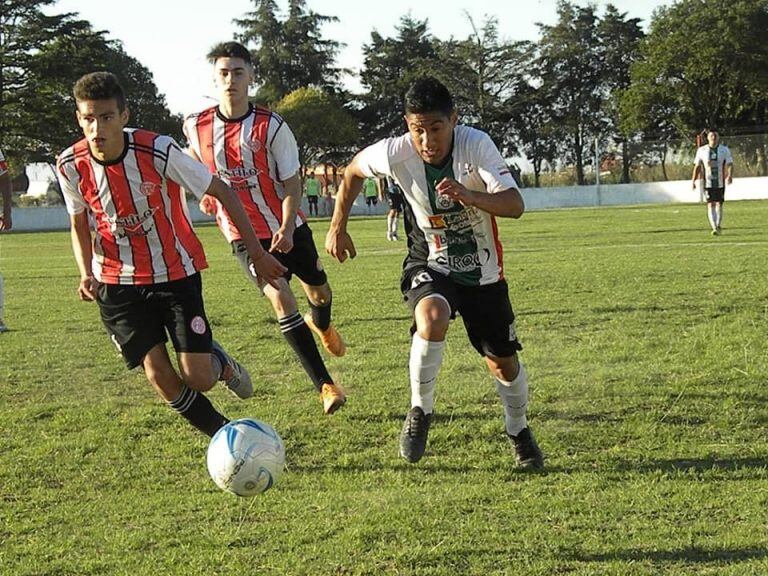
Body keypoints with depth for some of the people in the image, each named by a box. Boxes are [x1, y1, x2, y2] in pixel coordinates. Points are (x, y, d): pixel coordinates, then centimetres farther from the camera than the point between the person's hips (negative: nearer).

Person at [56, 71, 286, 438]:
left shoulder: (158, 151, -23)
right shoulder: (70, 167, -12)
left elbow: (221, 191, -12)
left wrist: (256, 252, -10)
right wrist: (87, 274, -11)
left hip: (176, 273, -2)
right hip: (118, 282, 2)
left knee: (198, 379, -7)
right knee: (159, 376, -6)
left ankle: (220, 363, 32)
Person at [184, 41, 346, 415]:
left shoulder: (271, 127, -13)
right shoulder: (196, 126, -7)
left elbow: (291, 181, -12)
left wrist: (287, 229, -23)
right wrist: (204, 191, 17)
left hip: (288, 228, 1)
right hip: (244, 235, -1)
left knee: (319, 292, 16)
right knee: (281, 299, -18)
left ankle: (322, 327, 57)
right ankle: (325, 387, -15)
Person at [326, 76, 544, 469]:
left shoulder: (476, 145, -25)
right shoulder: (396, 153, -20)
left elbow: (515, 205, -33)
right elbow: (353, 170, 3)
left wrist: (468, 196, -50)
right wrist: (338, 227, 5)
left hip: (482, 271, 1)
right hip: (429, 264, -1)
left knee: (503, 363, 8)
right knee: (432, 317, -34)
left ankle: (518, 430, 39)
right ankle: (420, 410, -12)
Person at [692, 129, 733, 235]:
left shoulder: (724, 150, 3)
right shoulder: (701, 150, 4)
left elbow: (729, 164, -1)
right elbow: (697, 166, 10)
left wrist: (730, 176, -20)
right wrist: (693, 180, 4)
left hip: (720, 183, 1)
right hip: (708, 182, 0)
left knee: (719, 204, 6)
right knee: (711, 205, -10)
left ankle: (719, 225, 23)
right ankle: (714, 228, -13)